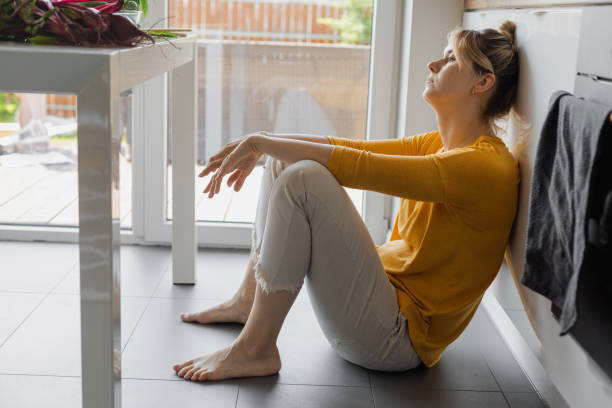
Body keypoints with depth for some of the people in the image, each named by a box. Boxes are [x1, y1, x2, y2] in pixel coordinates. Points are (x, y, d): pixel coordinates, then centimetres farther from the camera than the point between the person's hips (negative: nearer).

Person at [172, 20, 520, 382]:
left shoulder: (486, 165, -20)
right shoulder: (439, 144, 9)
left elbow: (358, 167, -25)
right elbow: (350, 147, 8)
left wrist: (261, 142, -17)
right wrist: (262, 144, 0)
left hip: (399, 336, -9)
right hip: (387, 289, 9)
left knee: (302, 179, -26)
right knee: (284, 161, 8)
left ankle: (255, 349, -17)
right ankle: (249, 301, 14)